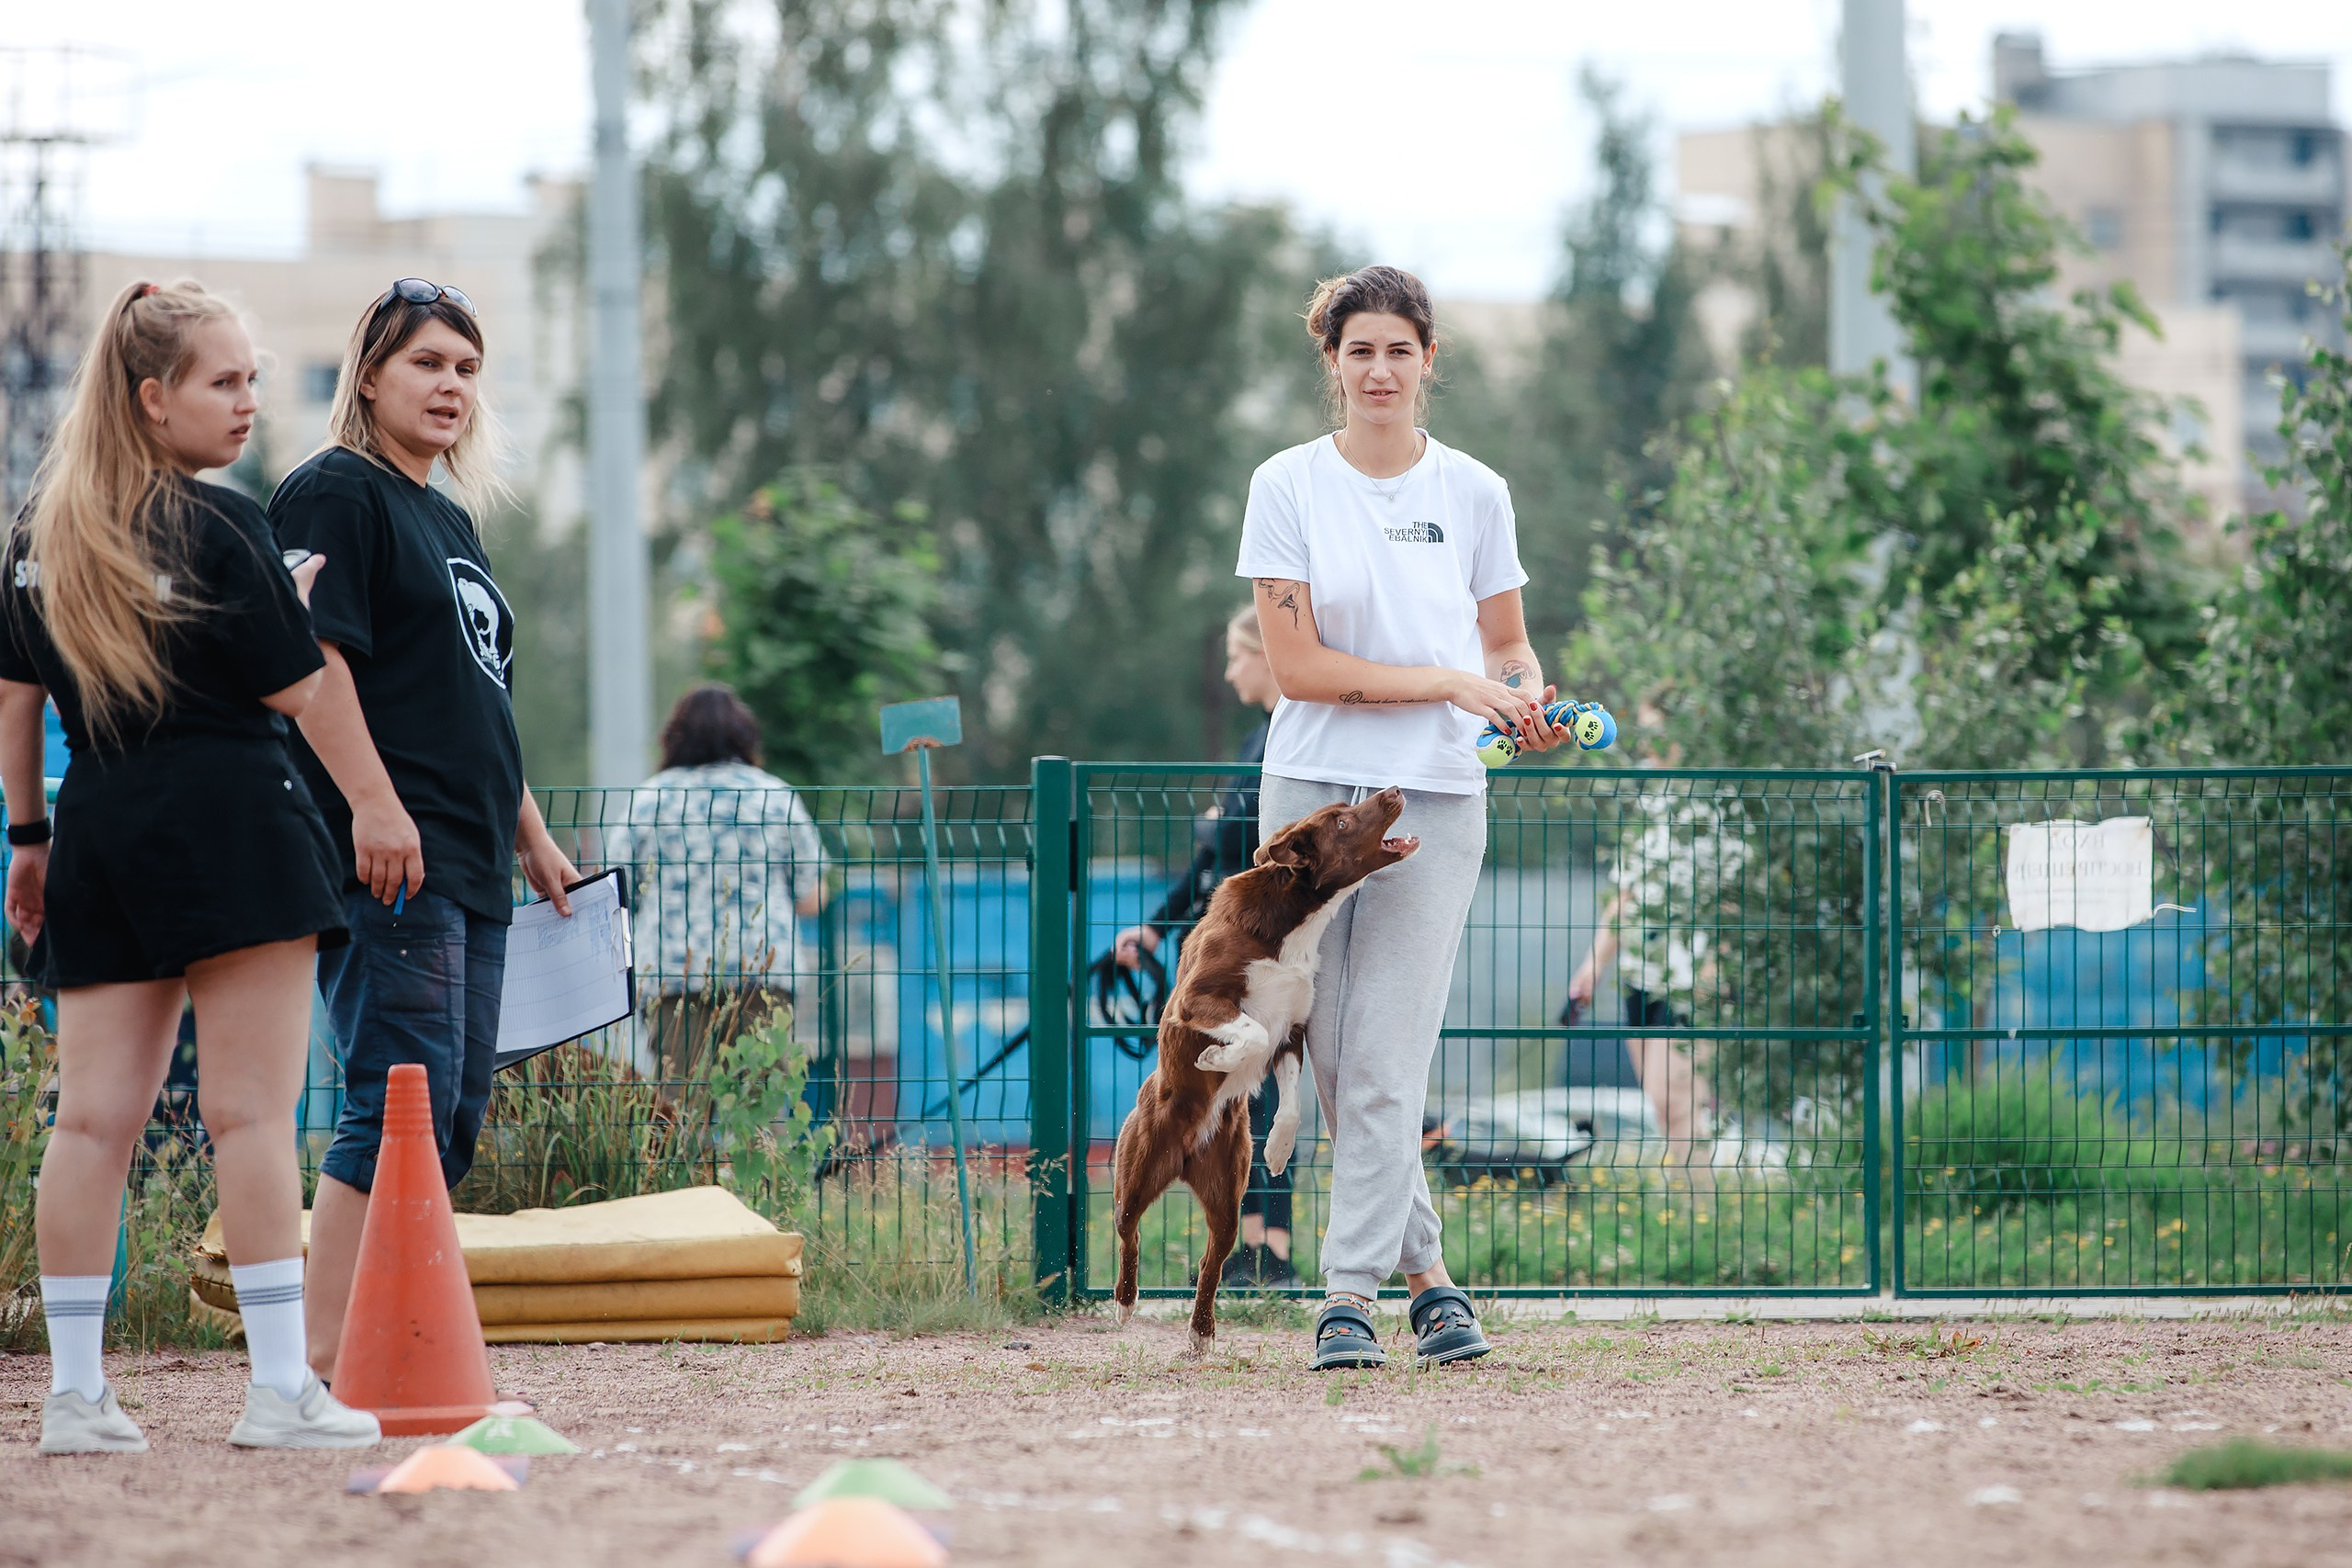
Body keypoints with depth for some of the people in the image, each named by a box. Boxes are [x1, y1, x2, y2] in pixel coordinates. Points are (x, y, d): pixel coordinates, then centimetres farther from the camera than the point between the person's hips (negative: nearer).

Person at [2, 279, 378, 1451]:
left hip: (101, 828, 6)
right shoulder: (220, 530, -10)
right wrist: (303, 597, 12)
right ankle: (281, 1389, -6)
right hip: (228, 819, -6)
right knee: (251, 1110, -4)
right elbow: (293, 692, -6)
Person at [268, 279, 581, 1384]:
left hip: (465, 866, 10)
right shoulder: (335, 493, -4)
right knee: (400, 1104, -16)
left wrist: (531, 838, 28)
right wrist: (371, 801, -24)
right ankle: (324, 1359, -19)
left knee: (454, 1116, 6)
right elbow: (310, 659, -16)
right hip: (383, 861, -10)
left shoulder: (450, 518, 24)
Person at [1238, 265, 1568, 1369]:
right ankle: (1426, 1272, 16)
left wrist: (1528, 700, -5)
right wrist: (1447, 680, -13)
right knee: (1333, 1060, 2)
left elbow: (1506, 643, 18)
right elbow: (1295, 664, -7)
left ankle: (1349, 1296, -7)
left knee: (1386, 1062, -8)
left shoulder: (1473, 493, 7)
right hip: (1312, 790, 0)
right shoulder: (1287, 487, 0)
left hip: (1435, 801, 0)